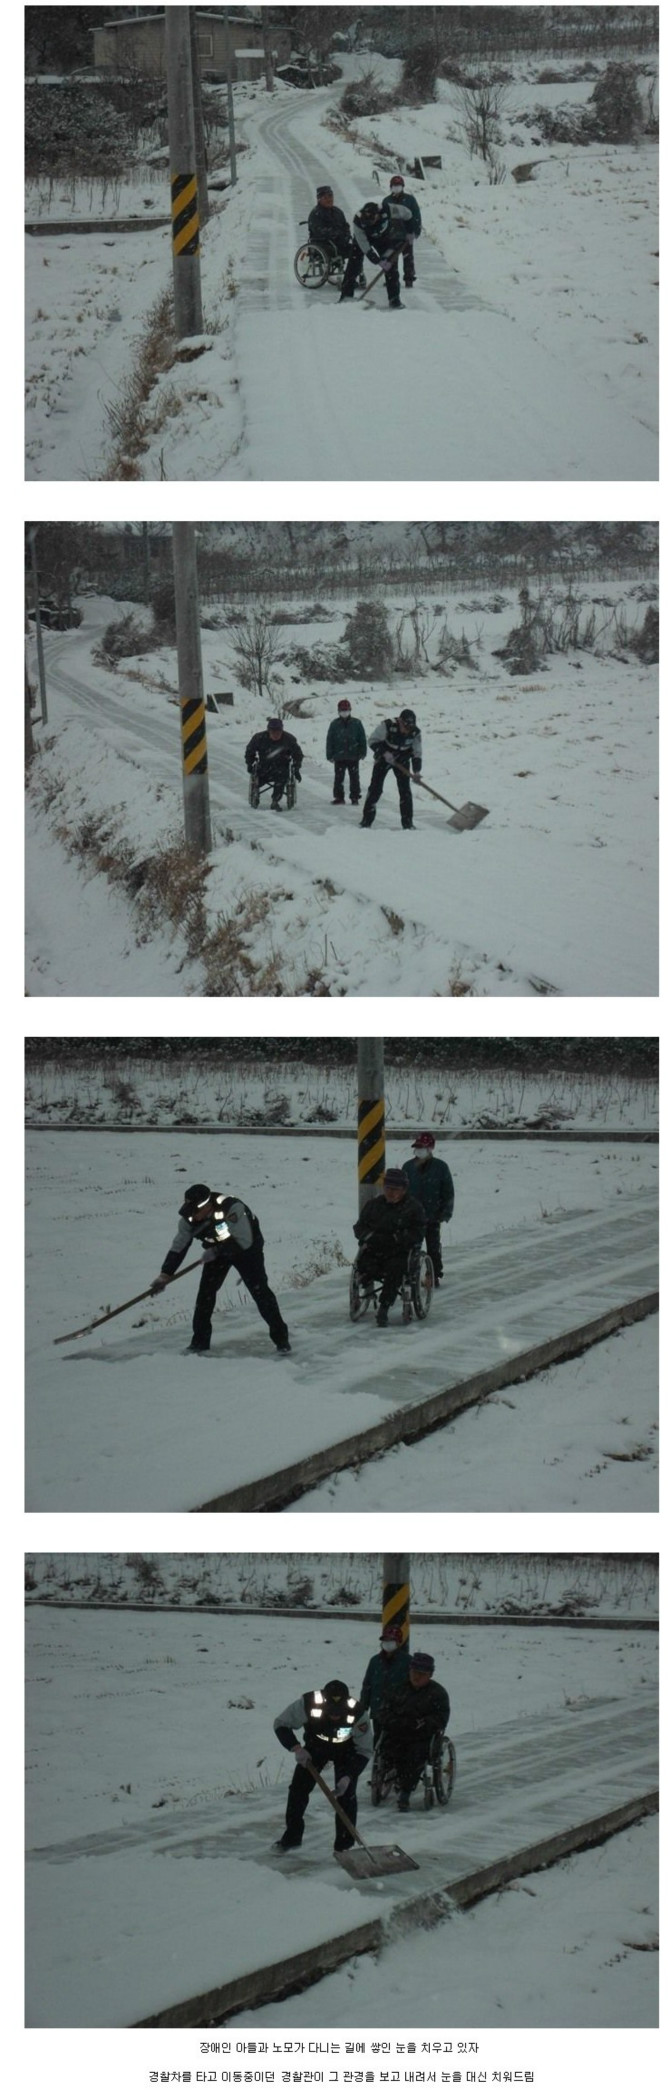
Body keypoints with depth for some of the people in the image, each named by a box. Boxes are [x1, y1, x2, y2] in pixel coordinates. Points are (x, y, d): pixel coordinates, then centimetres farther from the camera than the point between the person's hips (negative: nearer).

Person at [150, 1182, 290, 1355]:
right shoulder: (189, 1218, -22)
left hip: (246, 1248, -5)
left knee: (259, 1290, -11)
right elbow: (178, 1248, -12)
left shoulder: (233, 1209, -39)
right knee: (206, 1292, -5)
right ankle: (199, 1344, 6)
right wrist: (165, 1275, -17)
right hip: (217, 1251, 5)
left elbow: (244, 1242, -36)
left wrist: (214, 1252, -33)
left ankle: (281, 1339, 0)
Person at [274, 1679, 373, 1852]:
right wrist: (296, 1748, -31)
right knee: (298, 1787, -2)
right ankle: (292, 1836, 16)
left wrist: (348, 1775, -33)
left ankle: (344, 1845, -1)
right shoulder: (308, 1704, -36)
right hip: (315, 1746, 1)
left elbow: (364, 1751, -23)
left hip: (346, 1751, -1)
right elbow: (281, 1724, -19)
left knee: (346, 1794, -12)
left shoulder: (357, 1714, -37)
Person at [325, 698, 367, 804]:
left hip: (353, 757, -1)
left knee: (354, 778, 4)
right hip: (339, 757, 1)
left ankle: (355, 797, 11)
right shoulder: (334, 724, 2)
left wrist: (363, 753, -1)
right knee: (338, 778, 3)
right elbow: (329, 740, 3)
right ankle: (339, 797, 11)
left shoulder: (357, 723, 0)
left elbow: (362, 739, 4)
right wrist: (330, 755, -1)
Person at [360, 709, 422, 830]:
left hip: (402, 760, 2)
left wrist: (417, 771, -14)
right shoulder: (388, 726, -27)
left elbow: (416, 752, -6)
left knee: (405, 790, -6)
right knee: (375, 788, -7)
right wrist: (384, 753, -30)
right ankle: (367, 820, 1)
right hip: (383, 758, -2)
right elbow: (373, 741, -17)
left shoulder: (415, 733, -17)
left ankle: (407, 822, 2)